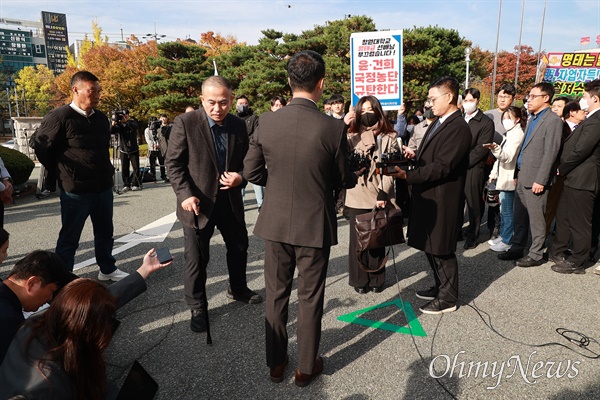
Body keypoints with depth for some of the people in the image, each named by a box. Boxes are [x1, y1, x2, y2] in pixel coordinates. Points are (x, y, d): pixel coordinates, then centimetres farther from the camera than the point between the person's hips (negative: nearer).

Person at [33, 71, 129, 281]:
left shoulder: (101, 118, 7)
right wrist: (63, 173, 4)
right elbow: (42, 148, -6)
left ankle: (107, 269, 33)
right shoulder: (59, 117, -13)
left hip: (104, 187, 6)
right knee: (69, 237, 6)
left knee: (105, 232, 17)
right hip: (76, 190, -6)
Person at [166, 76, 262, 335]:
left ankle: (238, 289, 46)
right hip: (198, 202, -5)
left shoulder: (238, 126, 1)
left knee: (239, 246, 20)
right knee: (196, 257, 4)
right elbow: (173, 163, -11)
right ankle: (197, 307, 25)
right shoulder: (185, 123, -12)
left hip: (230, 199, 5)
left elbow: (245, 160, 9)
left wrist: (239, 176, -12)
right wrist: (185, 194, -23)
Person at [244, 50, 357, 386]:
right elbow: (344, 180, -4)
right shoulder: (333, 128, -15)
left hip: (276, 223, 3)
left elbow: (252, 172, -1)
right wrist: (356, 178, 18)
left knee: (276, 295, 18)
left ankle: (276, 363, 34)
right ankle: (307, 366, 31)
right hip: (314, 226, -2)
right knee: (311, 298, 14)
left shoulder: (267, 122, -8)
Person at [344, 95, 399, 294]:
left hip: (380, 198, 0)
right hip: (357, 198, 0)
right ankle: (359, 279, 19)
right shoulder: (352, 137, 7)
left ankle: (377, 279, 23)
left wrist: (383, 194, -13)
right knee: (358, 239, 6)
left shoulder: (389, 138, 4)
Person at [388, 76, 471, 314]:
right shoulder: (438, 123, 12)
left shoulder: (458, 128, -18)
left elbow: (442, 166, -25)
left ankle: (447, 299, 20)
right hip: (428, 197, 9)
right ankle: (440, 287, 38)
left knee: (442, 250, 4)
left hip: (442, 201, -9)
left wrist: (408, 176, -29)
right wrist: (415, 155, 0)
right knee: (431, 247, 20)